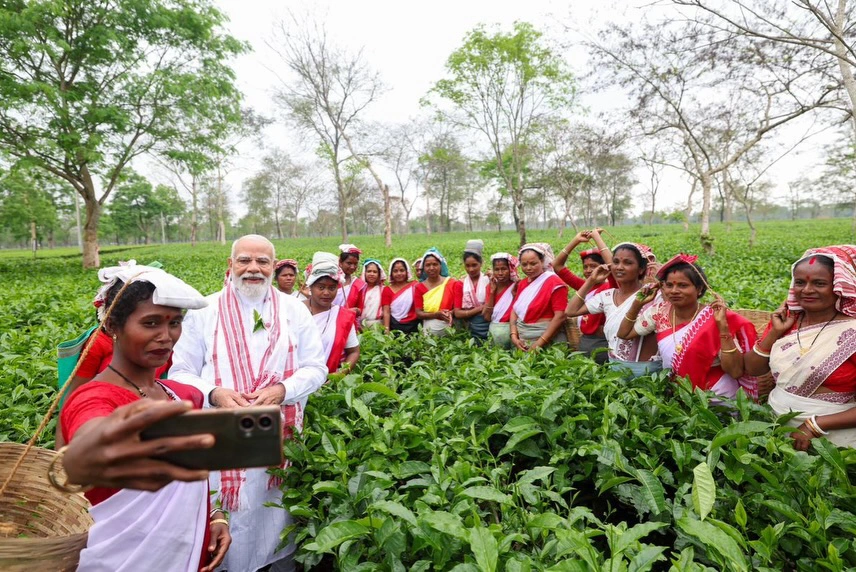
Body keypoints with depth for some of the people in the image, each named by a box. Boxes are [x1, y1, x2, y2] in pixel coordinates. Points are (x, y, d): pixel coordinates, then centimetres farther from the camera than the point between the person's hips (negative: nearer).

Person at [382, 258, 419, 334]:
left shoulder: (415, 286, 5)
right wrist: (386, 330, -9)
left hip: (413, 326, 0)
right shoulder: (387, 290, 6)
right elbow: (386, 312, 0)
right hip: (395, 327, 0)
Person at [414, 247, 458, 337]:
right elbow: (418, 313, -2)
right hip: (428, 329, 1)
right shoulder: (419, 287, 3)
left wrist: (450, 313, -19)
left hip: (448, 327, -1)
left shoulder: (452, 283, -1)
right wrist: (437, 314, -17)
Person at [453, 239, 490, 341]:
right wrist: (480, 308, -12)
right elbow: (457, 313, -3)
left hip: (488, 326, -1)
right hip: (469, 328, 1)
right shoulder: (460, 284, 3)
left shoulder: (489, 281, -3)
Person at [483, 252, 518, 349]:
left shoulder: (517, 286, -5)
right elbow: (487, 317, -2)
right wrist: (492, 291, -5)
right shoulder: (491, 287, 6)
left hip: (509, 329, -3)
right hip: (493, 329, 3)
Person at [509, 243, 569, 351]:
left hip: (547, 343, -6)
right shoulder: (522, 284, 11)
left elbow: (560, 316, -17)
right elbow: (515, 310, 10)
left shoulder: (554, 283, -11)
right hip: (522, 341, 6)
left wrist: (539, 343, -20)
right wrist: (514, 336, -6)